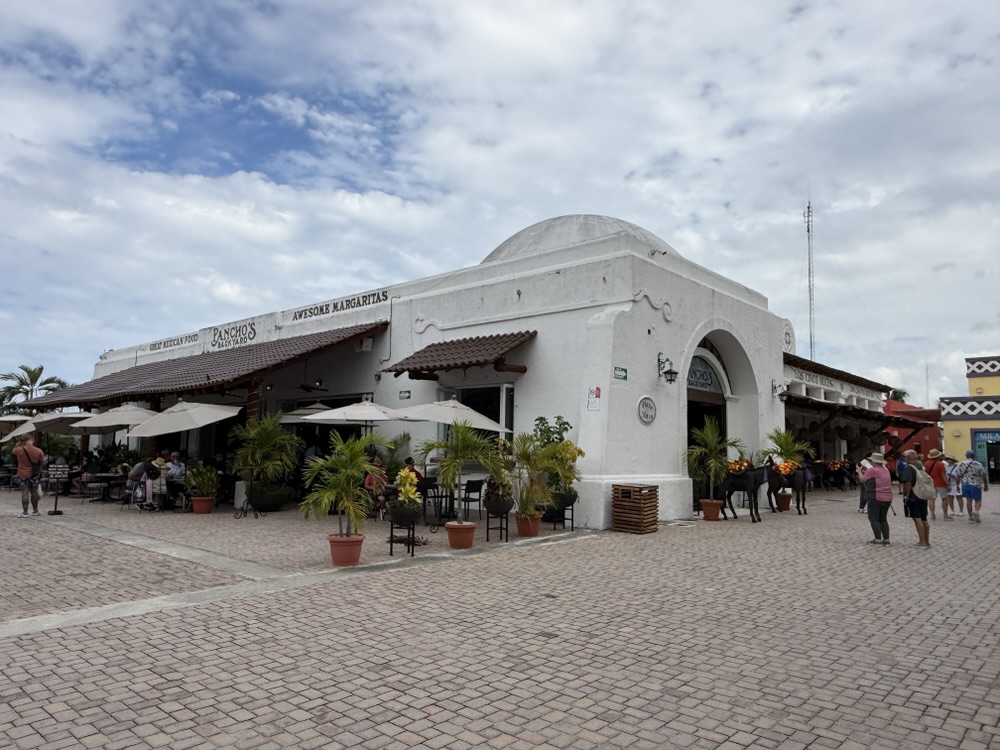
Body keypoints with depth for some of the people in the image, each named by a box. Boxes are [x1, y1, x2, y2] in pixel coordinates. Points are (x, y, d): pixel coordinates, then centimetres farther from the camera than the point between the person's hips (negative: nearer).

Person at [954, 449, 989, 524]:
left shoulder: (961, 464, 0)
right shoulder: (978, 464, -7)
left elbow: (957, 476, 0)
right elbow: (983, 476, -5)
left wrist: (958, 484, 11)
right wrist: (986, 485, 6)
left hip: (965, 485, 2)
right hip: (975, 485, -2)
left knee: (968, 500, 11)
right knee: (978, 500, 10)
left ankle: (971, 517, 13)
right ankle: (976, 511, -19)